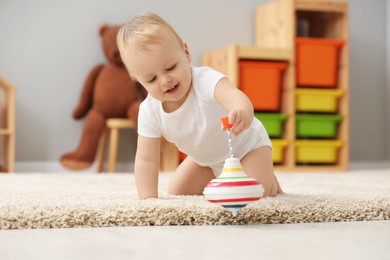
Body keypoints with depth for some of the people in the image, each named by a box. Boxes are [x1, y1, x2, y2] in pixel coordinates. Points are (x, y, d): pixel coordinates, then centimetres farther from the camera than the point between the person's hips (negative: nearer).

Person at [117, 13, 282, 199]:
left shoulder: (205, 80, -40)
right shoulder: (149, 111, -23)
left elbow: (232, 94, -64)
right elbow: (145, 160, -20)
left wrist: (242, 110, -88)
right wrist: (148, 197, -34)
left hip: (246, 145, -5)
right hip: (207, 159, 5)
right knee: (176, 192, 4)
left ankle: (267, 176, 12)